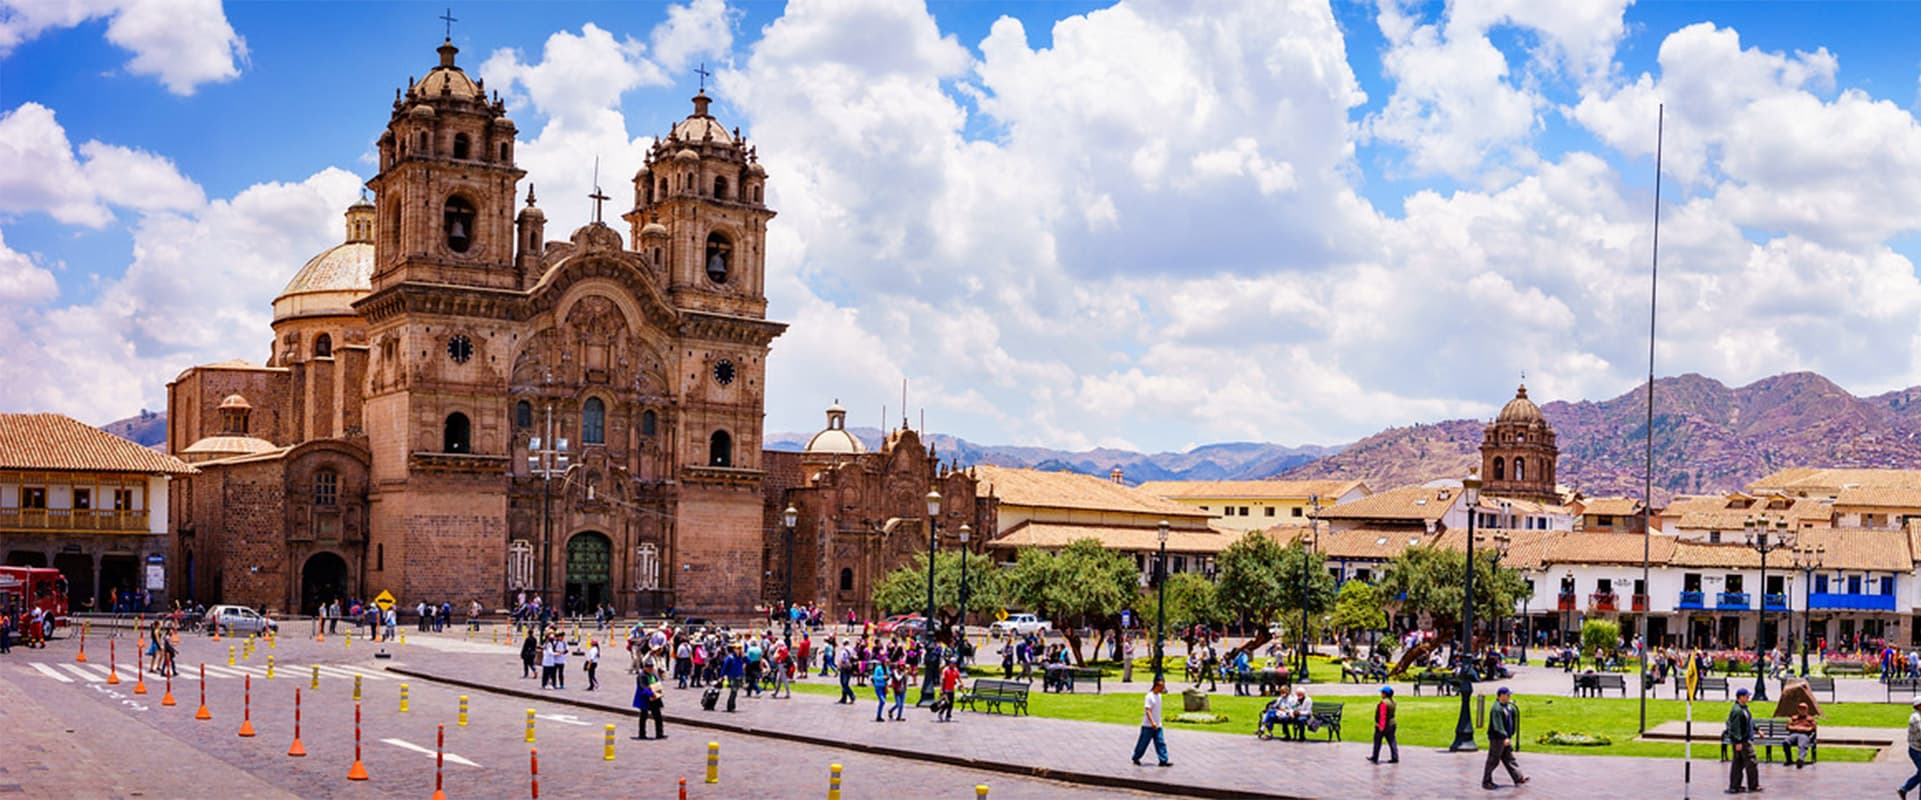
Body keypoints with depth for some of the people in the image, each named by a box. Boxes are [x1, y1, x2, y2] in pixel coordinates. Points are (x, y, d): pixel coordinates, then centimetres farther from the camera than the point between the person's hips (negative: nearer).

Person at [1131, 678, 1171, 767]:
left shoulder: (1159, 695, 10)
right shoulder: (1149, 697, -17)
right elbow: (1147, 710, -23)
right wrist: (1152, 722, -31)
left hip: (1157, 725, 8)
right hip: (1148, 726, -8)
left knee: (1161, 743, 0)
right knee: (1143, 743, 3)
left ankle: (1163, 760, -1)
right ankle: (1136, 758, 19)